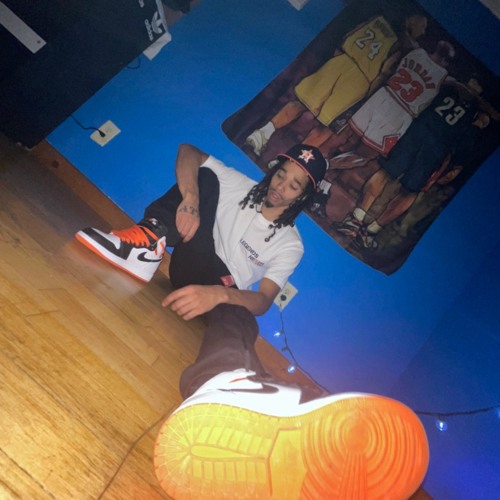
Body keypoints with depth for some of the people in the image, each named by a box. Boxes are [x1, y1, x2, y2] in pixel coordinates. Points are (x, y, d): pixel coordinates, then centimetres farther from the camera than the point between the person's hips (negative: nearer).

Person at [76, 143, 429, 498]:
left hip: (222, 288, -2)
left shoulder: (290, 244, -2)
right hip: (190, 261, 2)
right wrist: (190, 198, -23)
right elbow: (188, 152, -2)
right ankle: (148, 245, -36)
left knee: (238, 316, -39)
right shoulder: (239, 184, 6)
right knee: (206, 176, -16)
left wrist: (218, 294, -38)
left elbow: (263, 301, -16)